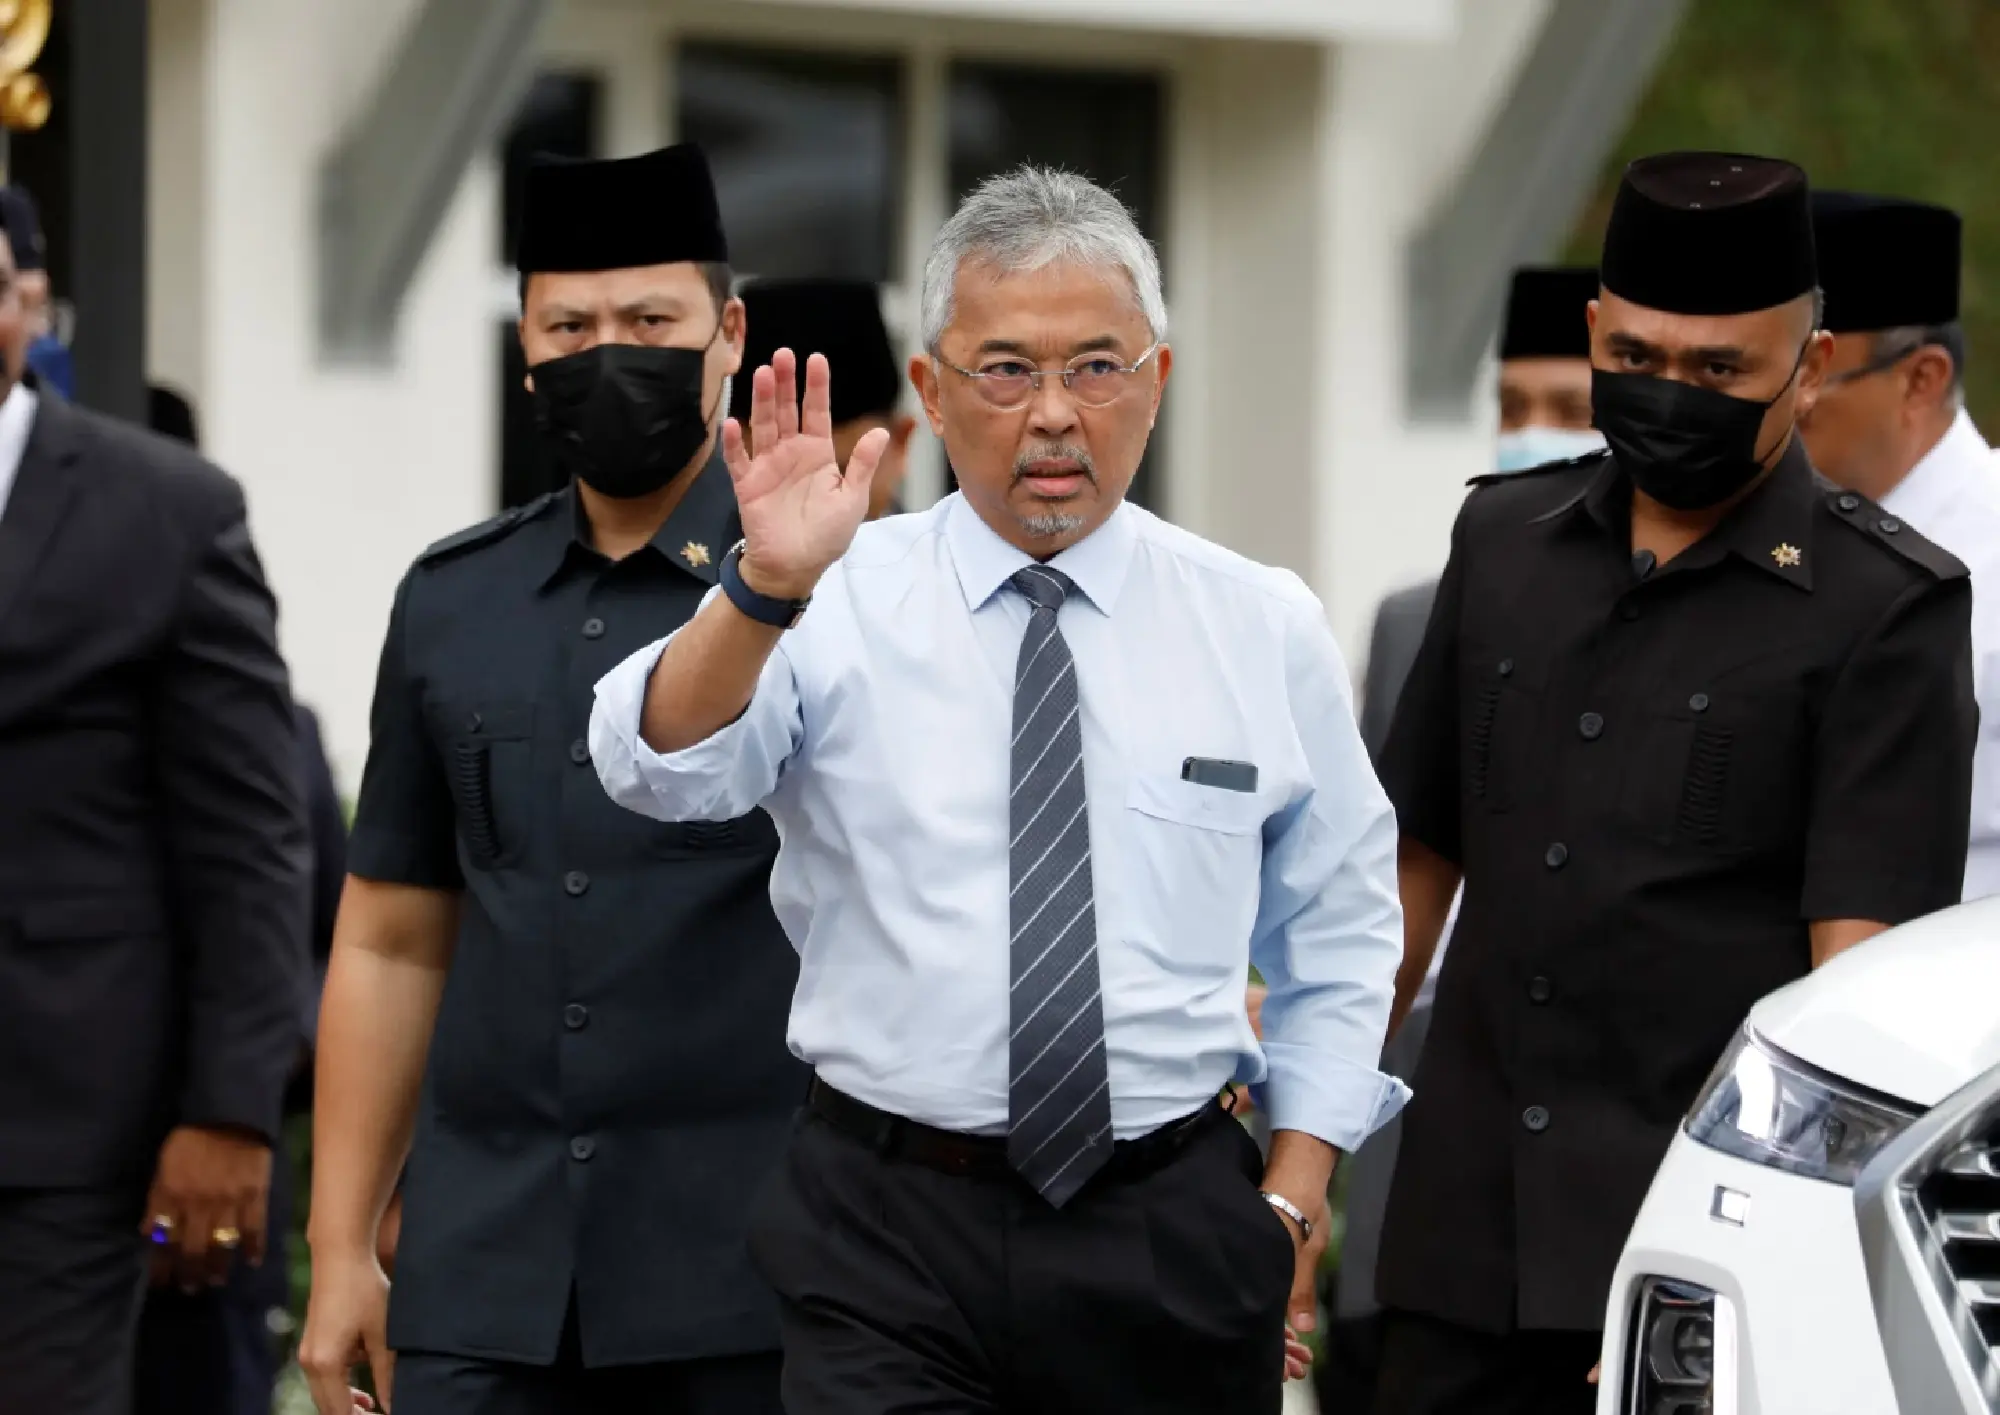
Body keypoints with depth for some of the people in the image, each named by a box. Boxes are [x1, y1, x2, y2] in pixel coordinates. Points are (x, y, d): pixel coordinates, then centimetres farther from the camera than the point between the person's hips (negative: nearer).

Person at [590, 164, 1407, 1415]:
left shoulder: (1265, 631, 6)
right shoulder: (842, 610, -1)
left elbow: (1339, 935, 14)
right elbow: (661, 769, -18)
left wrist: (1293, 1199, 5)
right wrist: (765, 593, -34)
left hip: (1172, 1242, 2)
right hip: (891, 1246, -2)